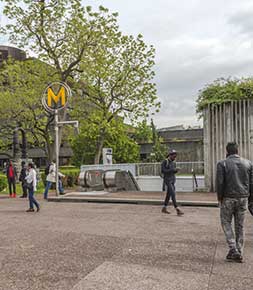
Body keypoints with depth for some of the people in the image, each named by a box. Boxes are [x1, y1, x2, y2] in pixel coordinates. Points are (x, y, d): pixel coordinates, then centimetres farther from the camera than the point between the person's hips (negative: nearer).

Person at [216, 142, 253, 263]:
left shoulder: (222, 164, -6)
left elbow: (219, 183, -12)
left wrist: (220, 198, 0)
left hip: (228, 198, -3)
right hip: (243, 198, 4)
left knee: (226, 222, 12)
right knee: (240, 226, 12)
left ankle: (233, 249, 1)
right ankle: (239, 253, 17)